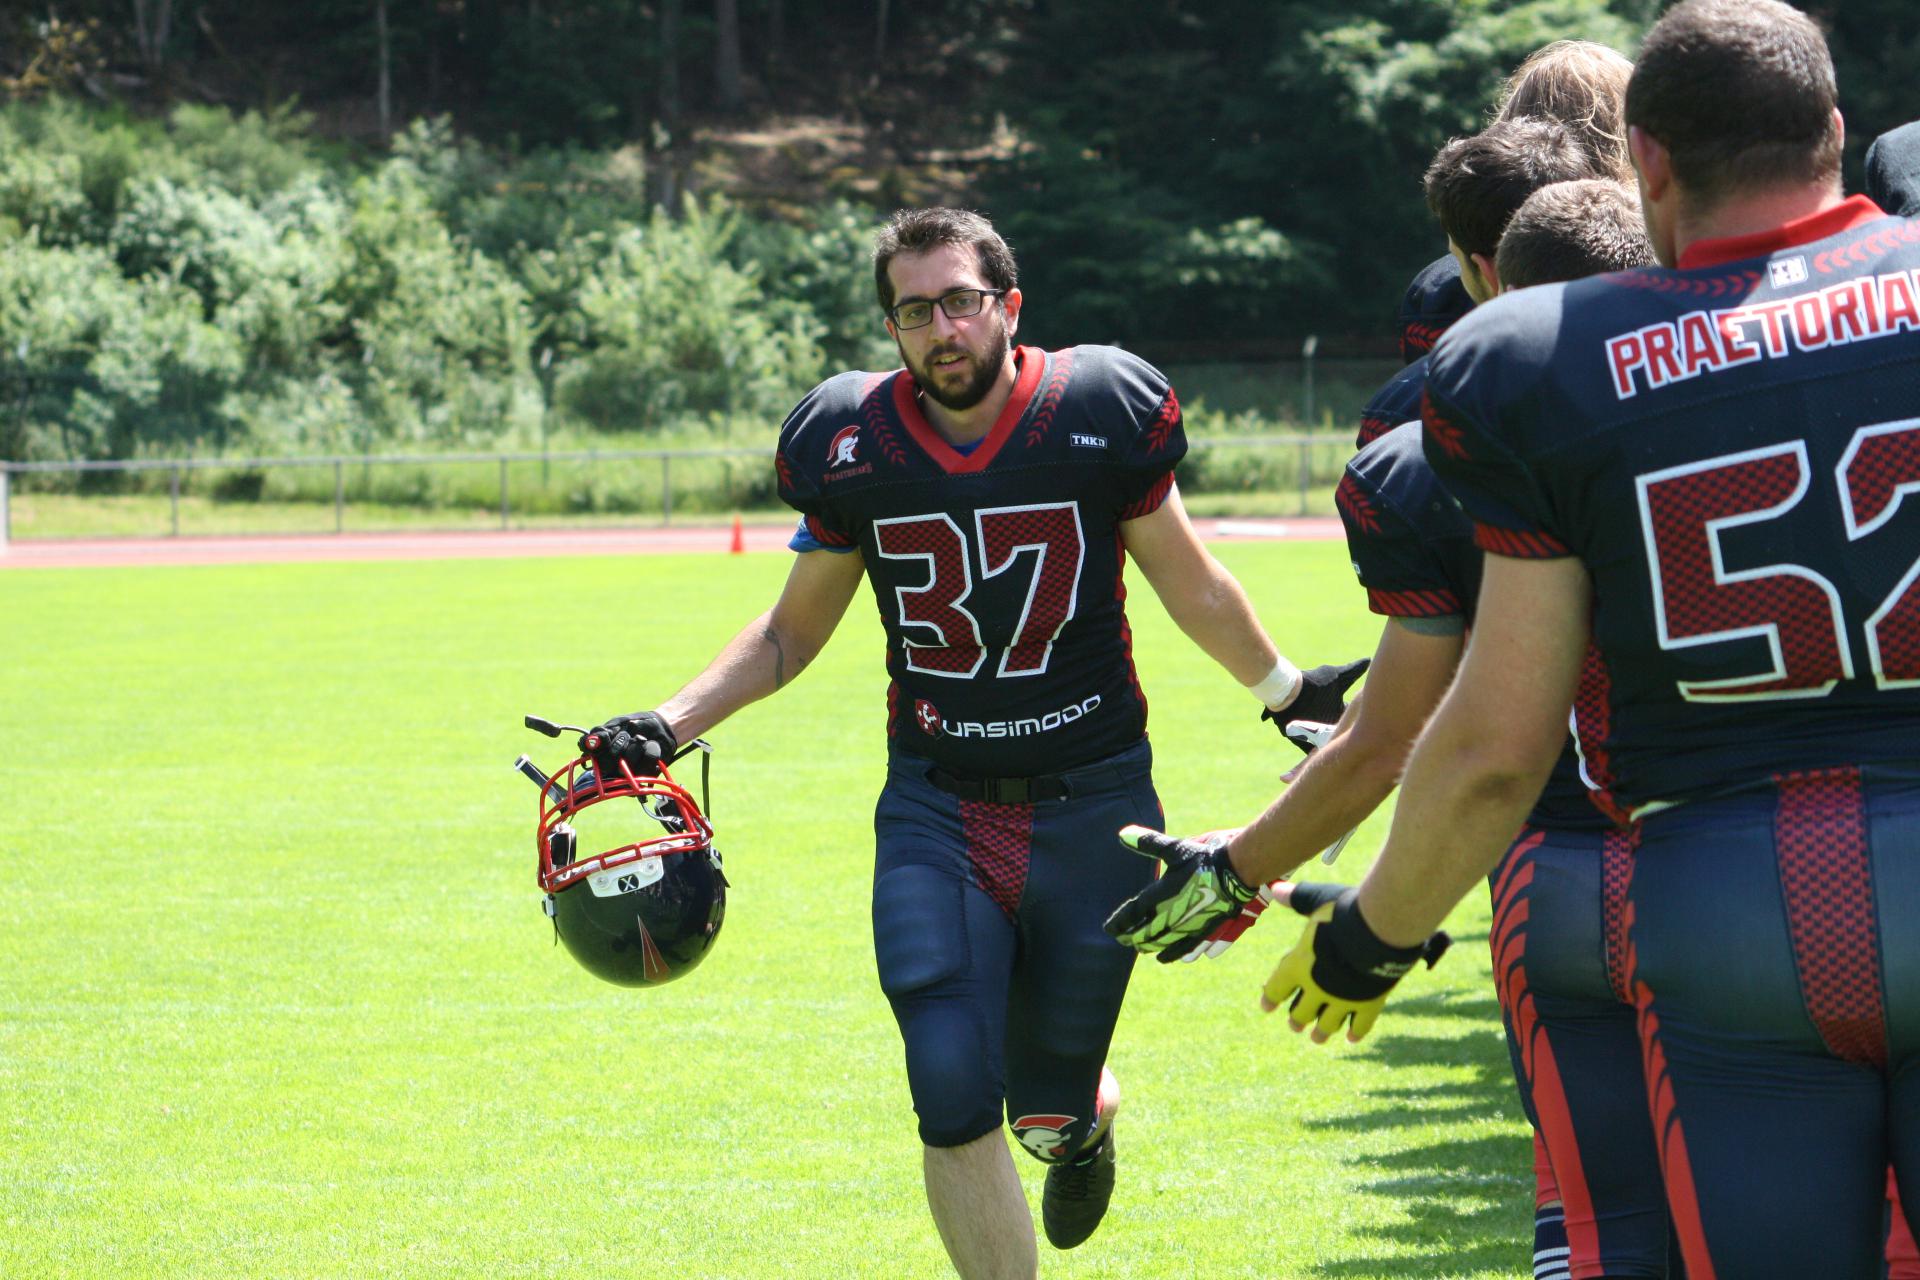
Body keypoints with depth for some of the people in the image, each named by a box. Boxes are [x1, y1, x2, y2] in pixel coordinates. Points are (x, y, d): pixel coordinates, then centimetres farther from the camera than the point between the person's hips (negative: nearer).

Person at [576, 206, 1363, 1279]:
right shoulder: (853, 446, -3)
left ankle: (1085, 1113, 43)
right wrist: (667, 726, 1)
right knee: (954, 1101, -11)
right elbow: (791, 634, 11)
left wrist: (1290, 690, 17)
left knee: (1046, 1114, 5)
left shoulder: (1098, 414, -7)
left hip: (1090, 806, -1)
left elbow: (1192, 586, 10)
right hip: (936, 812, 1)